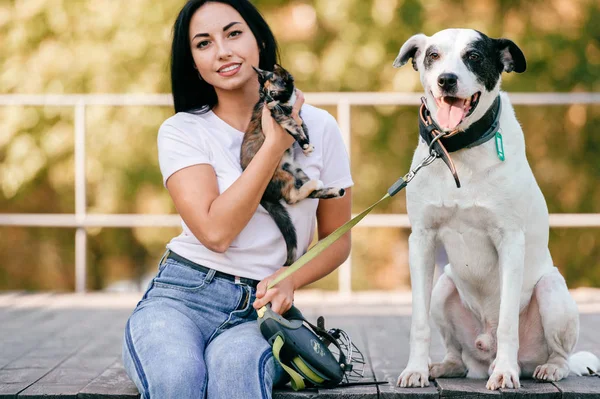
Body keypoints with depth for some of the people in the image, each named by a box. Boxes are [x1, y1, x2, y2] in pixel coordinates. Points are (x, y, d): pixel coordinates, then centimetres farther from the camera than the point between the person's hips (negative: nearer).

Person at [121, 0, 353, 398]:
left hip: (261, 307, 0)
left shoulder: (318, 127, 6)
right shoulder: (181, 131, 1)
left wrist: (290, 279, -8)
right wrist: (276, 144, -12)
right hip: (181, 294, 0)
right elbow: (216, 231, -13)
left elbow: (337, 239, 13)